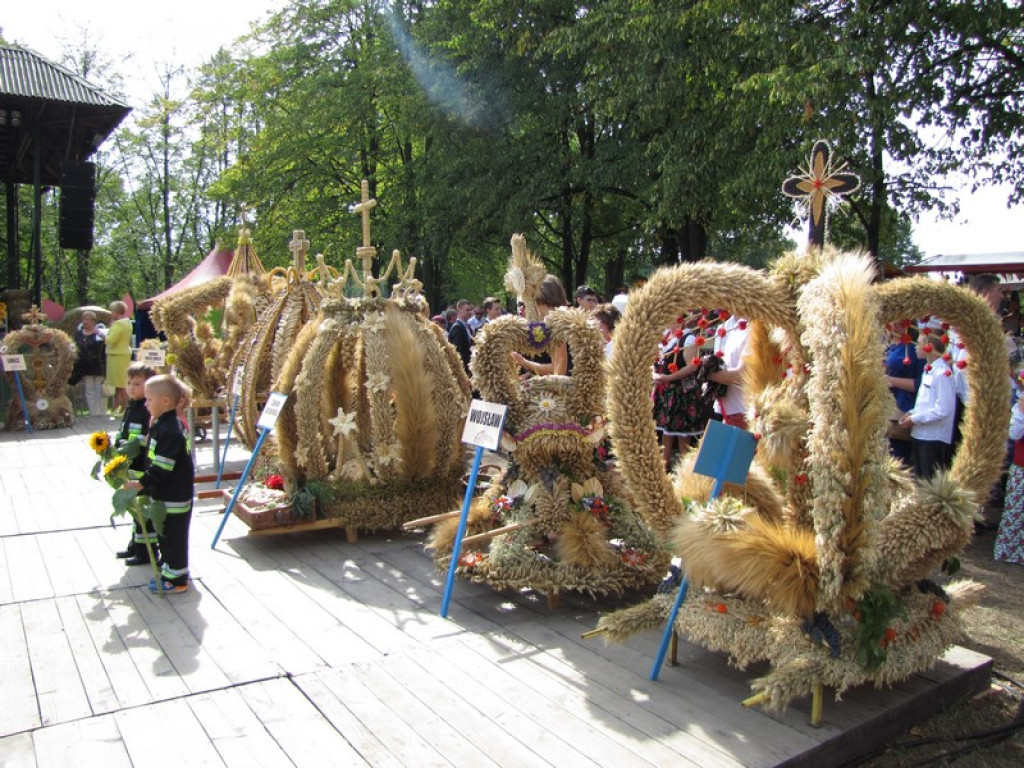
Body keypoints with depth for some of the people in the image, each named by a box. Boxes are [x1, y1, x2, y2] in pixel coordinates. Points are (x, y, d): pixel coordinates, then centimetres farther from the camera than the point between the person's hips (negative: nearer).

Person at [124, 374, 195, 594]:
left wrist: (140, 484, -21)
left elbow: (161, 468, -26)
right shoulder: (161, 425, 9)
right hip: (165, 495, 10)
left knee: (172, 537, 1)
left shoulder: (169, 431, -24)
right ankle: (171, 571, 33)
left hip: (174, 498, -10)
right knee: (166, 536, 20)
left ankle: (176, 580, 12)